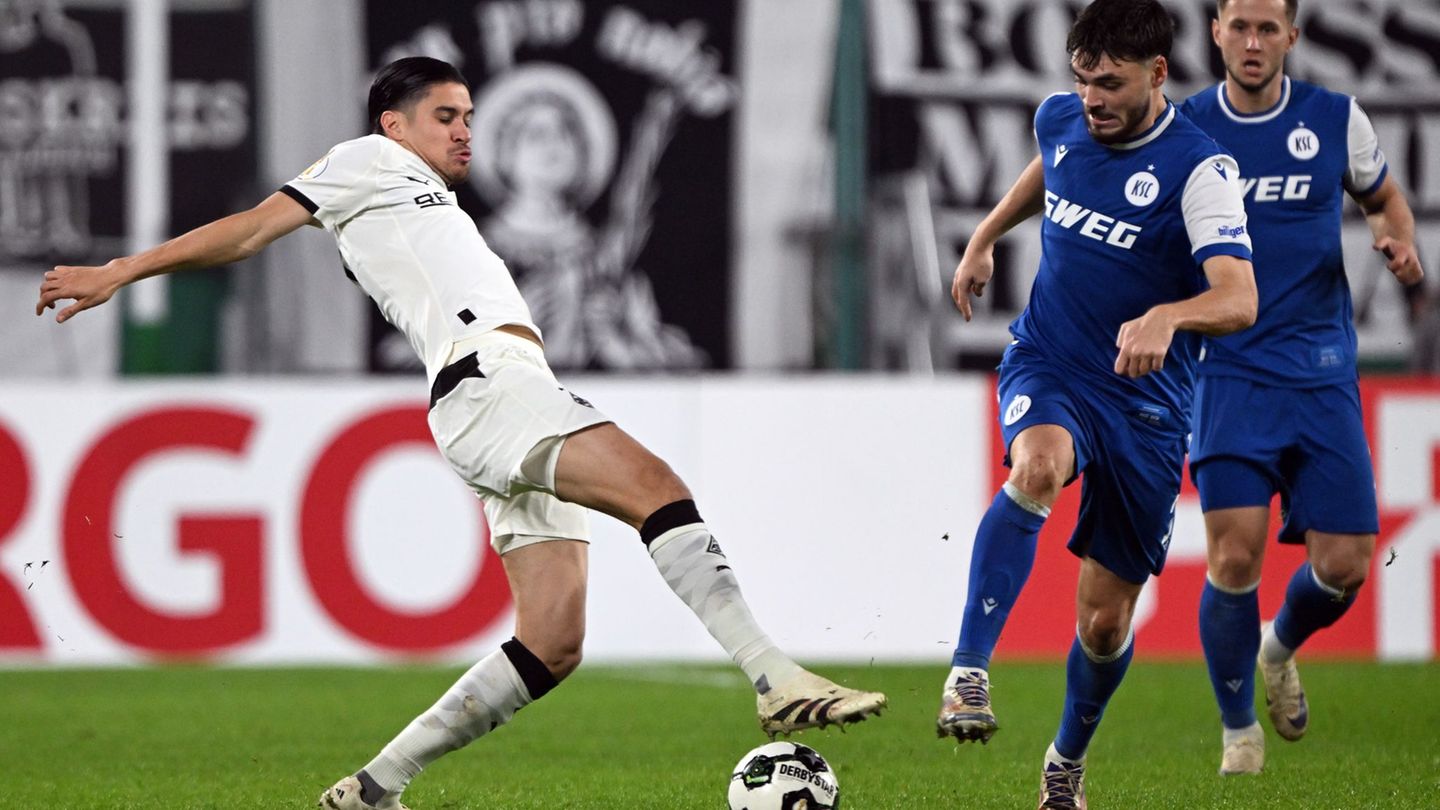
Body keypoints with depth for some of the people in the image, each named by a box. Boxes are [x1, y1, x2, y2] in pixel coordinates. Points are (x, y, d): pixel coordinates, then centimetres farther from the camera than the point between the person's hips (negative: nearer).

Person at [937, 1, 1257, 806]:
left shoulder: (1200, 167, -18)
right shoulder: (1062, 120, -2)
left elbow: (1239, 298, -32)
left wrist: (1166, 316, -51)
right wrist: (984, 239, 32)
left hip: (1145, 403, -2)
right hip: (1046, 368, 2)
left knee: (1106, 618, 6)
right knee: (1039, 465, -36)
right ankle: (969, 673, -40)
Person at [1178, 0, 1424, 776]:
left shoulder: (1335, 119, 2)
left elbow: (1383, 196, 20)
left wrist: (1399, 240, -2)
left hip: (1321, 370, 2)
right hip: (1229, 370, -2)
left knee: (1343, 565, -3)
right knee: (1234, 554, -15)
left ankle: (1280, 648, 33)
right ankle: (1239, 731, 5)